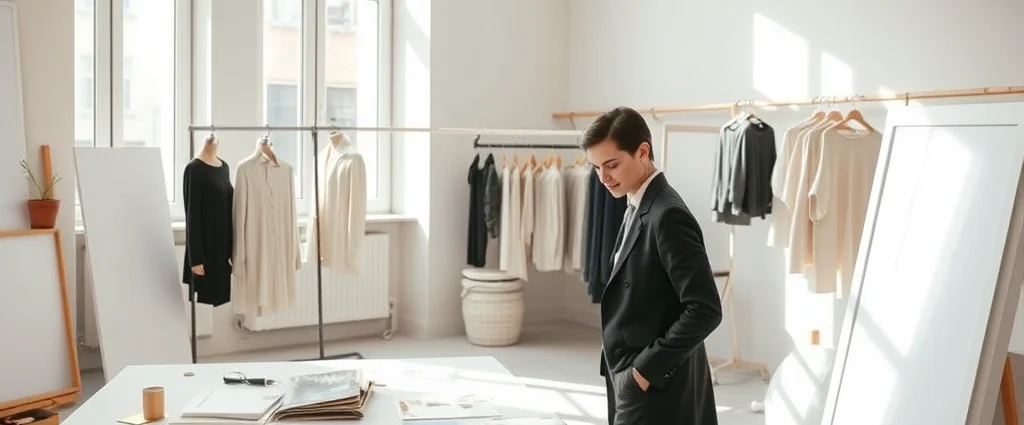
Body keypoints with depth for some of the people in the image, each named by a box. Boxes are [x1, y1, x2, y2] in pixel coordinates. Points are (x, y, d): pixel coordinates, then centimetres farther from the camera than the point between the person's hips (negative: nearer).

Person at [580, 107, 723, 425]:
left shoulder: (667, 215, -19)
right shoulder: (638, 208, 10)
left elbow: (705, 309, -23)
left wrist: (648, 368, -19)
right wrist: (630, 369, 11)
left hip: (655, 384, -9)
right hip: (636, 376, 9)